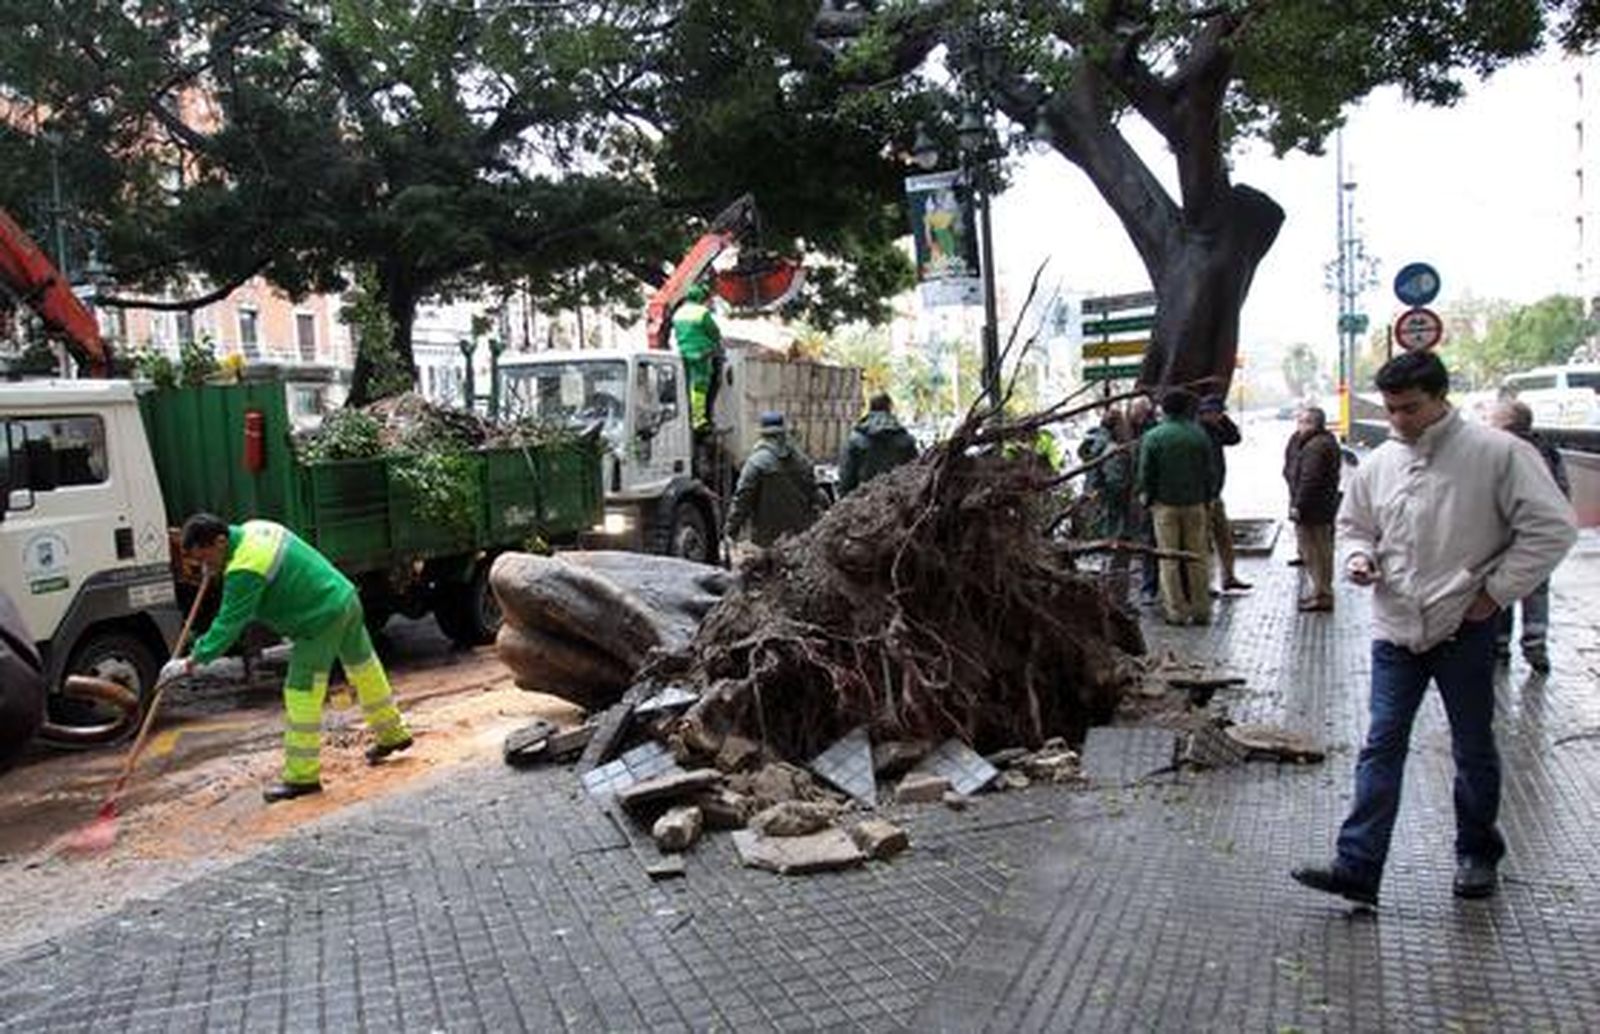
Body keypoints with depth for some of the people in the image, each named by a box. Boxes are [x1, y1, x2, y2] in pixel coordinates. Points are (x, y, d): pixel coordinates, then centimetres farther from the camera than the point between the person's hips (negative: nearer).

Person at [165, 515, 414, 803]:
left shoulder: (245, 570, -23)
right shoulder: (252, 529, 4)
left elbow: (228, 624, -22)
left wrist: (191, 662, -18)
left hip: (321, 619, -10)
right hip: (345, 596, 10)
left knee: (301, 694, -4)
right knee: (363, 666, 24)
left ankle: (302, 776, 3)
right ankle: (392, 733, 42)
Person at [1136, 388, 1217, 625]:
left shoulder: (1153, 437, -7)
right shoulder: (1200, 435, 1)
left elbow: (1146, 473, -6)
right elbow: (1210, 472, 5)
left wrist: (1146, 497, 8)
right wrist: (1207, 499, 14)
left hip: (1165, 504, -2)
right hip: (1195, 504, 2)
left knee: (1169, 560, 3)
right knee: (1197, 557, 8)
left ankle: (1177, 611, 3)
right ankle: (1201, 610, 11)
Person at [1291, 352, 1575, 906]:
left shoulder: (1496, 453, -10)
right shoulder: (1379, 464, 5)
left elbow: (1552, 528, -10)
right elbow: (1354, 524, 19)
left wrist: (1495, 592, -12)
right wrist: (1359, 556, -3)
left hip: (1464, 629, -3)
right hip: (1396, 629, 3)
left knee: (1473, 749, 14)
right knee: (1381, 747, 1)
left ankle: (1477, 854, 34)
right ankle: (1357, 866, 2)